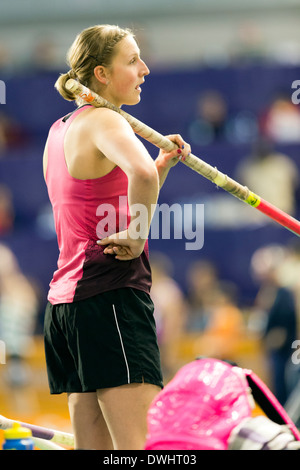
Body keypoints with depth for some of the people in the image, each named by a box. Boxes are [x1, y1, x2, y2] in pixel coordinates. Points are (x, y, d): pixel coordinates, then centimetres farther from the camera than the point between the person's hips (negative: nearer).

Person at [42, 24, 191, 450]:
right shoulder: (102, 122, -9)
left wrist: (162, 166, 16)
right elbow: (141, 175, -31)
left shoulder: (59, 131, 19)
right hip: (111, 294, -9)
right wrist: (137, 237, -16)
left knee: (95, 446, 8)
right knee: (143, 446, -14)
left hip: (66, 296, 9)